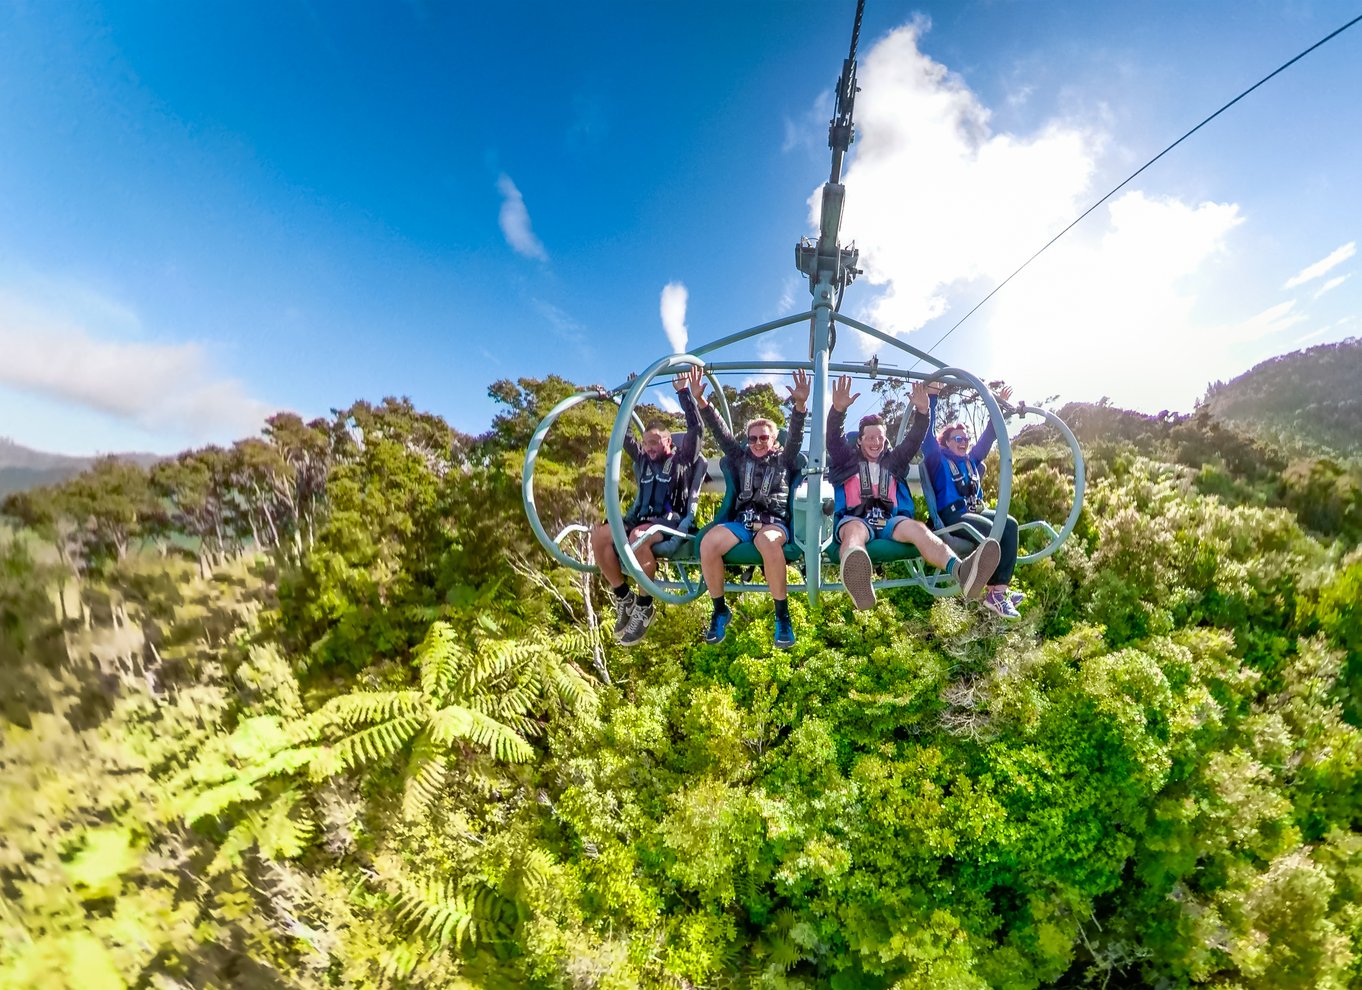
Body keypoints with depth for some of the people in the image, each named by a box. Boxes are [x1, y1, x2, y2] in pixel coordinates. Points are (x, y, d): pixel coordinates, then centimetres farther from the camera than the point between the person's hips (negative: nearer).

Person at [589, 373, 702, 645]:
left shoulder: (681, 458, 9)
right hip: (640, 518, 6)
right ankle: (624, 599, -10)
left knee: (639, 537, -39)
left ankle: (644, 607, -21)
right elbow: (623, 432, 24)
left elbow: (695, 427, -1)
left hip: (672, 521, -6)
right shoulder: (643, 460, 23)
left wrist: (683, 391, -2)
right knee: (599, 535, -23)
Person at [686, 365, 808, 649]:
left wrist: (800, 406, -19)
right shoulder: (741, 458, 22)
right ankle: (720, 611, -12)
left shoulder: (783, 459, 17)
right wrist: (700, 401, 1)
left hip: (773, 521, -2)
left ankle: (782, 615, -25)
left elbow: (795, 436, 0)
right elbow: (720, 432, 13)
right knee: (708, 543, -31)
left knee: (768, 541, -42)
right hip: (742, 520, 2)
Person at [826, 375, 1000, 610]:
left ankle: (961, 572, -61)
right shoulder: (848, 458, 19)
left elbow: (913, 441, 18)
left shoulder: (892, 460, 30)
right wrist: (838, 409, -18)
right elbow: (833, 439, 1)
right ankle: (857, 580, -80)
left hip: (888, 521, 4)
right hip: (855, 519, -3)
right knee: (855, 531, -41)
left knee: (916, 528, -31)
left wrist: (922, 412, 0)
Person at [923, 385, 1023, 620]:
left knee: (1009, 524, -20)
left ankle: (1001, 588, -21)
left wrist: (999, 405, 19)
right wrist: (932, 396, -11)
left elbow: (989, 435, 24)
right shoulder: (938, 459, 4)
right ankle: (995, 593, -19)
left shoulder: (972, 460, 22)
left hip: (976, 510, 7)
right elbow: (927, 431, -7)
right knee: (991, 530, -29)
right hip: (951, 515, -7)